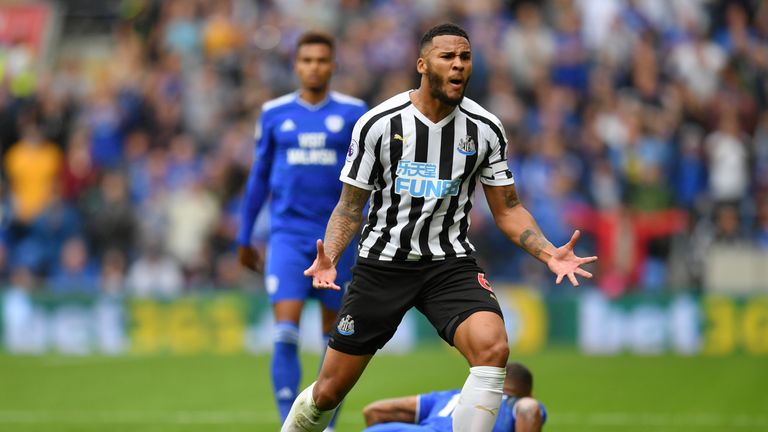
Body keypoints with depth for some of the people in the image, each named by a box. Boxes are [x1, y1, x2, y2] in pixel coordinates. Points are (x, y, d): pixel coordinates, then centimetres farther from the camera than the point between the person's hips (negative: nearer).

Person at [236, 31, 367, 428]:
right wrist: (244, 239, 16)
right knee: (285, 332, -14)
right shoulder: (274, 114, 6)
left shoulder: (354, 113, 2)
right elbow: (259, 178, 14)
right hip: (288, 235, 0)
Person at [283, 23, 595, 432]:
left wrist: (549, 254, -11)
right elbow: (350, 205, 1)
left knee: (492, 348, -29)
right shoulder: (377, 123, -7)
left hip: (450, 264, 1)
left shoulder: (485, 129, -2)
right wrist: (329, 257, -17)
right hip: (382, 260, -1)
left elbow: (507, 209, 6)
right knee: (329, 391, 2)